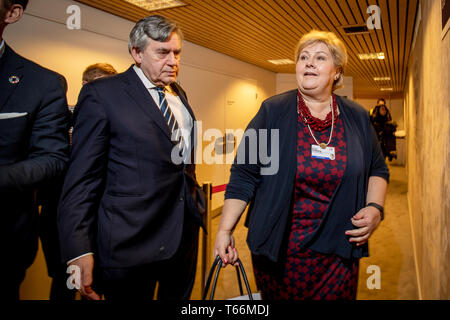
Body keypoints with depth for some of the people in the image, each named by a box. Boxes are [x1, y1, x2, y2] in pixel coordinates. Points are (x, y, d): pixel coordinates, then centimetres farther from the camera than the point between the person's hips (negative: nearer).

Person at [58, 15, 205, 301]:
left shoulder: (179, 94, 11)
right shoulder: (102, 94, -9)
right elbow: (82, 177, -13)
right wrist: (78, 250, -16)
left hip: (185, 231, 7)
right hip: (131, 239, -6)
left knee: (180, 298, 20)